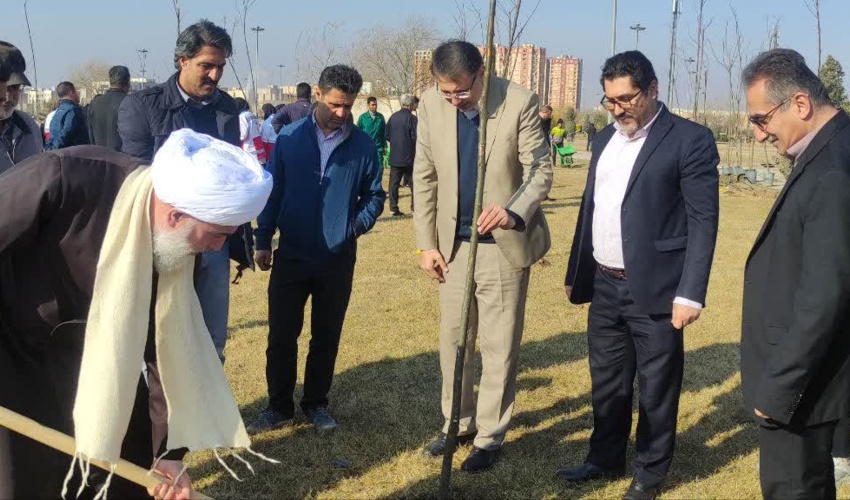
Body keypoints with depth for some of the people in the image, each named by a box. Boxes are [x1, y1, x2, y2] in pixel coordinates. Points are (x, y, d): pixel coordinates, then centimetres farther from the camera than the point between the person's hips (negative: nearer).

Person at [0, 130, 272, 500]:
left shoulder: (171, 241, -16)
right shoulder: (62, 181, -36)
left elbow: (165, 342, -9)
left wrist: (169, 450, -5)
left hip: (74, 342, 5)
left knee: (131, 441, 8)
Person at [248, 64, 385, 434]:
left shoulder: (362, 145, -2)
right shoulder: (289, 137, -2)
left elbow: (374, 195, 8)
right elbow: (274, 191, 3)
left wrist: (357, 225, -9)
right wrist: (263, 241, 3)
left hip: (339, 260, 0)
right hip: (291, 255, 0)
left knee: (327, 337, 11)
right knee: (281, 335, 5)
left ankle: (316, 404, 26)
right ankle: (279, 406, 20)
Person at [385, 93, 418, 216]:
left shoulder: (393, 117, 2)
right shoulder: (412, 118, -12)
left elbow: (387, 135, 6)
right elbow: (415, 138, -14)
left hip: (394, 156, 4)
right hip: (409, 156, -4)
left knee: (394, 183, 5)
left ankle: (393, 208, 3)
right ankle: (414, 206, 11)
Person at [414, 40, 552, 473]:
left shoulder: (519, 102, -15)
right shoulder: (430, 104, -5)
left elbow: (541, 170, -14)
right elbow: (425, 176, 2)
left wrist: (514, 211, -33)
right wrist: (426, 243, 1)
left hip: (503, 243, -4)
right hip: (453, 242, 4)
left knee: (499, 346, 5)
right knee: (452, 339, 14)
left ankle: (489, 437, 20)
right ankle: (458, 423, 32)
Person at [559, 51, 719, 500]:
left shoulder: (690, 140, -9)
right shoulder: (606, 138, 12)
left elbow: (703, 220, -12)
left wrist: (691, 293, -17)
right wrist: (575, 273, 17)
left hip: (654, 289, -6)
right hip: (604, 286, 6)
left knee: (656, 388, 7)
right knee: (606, 382, 18)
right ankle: (605, 459, 36)